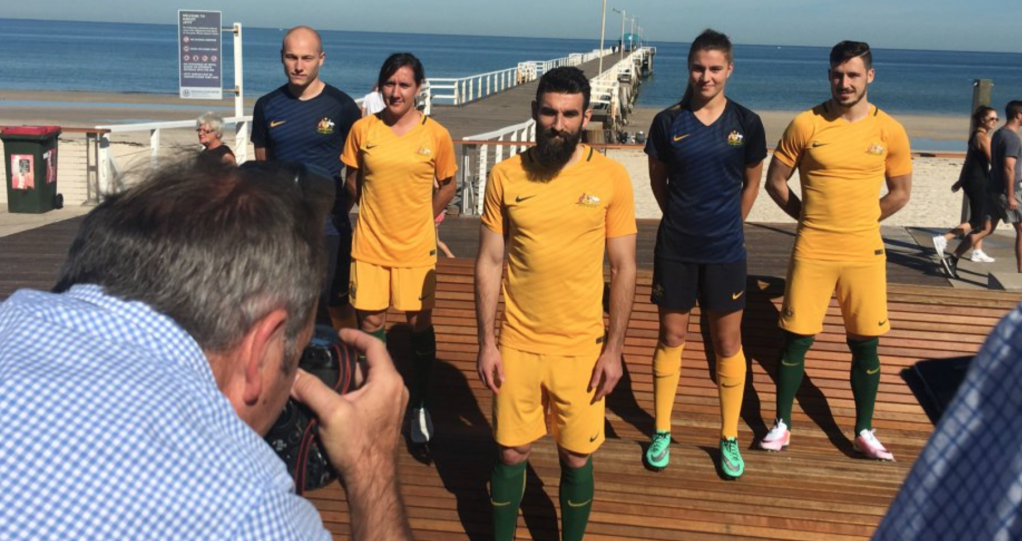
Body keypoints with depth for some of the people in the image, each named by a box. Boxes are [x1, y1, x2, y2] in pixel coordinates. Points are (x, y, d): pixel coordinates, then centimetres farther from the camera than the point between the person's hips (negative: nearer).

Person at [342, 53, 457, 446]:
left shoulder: (436, 135, -5)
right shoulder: (362, 130, -3)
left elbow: (447, 187, 7)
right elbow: (353, 183, 10)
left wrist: (419, 220, 8)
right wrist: (379, 215, 12)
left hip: (416, 248, -1)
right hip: (370, 246, 1)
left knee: (420, 324, 6)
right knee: (370, 322, 8)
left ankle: (420, 405, 23)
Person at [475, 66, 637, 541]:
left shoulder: (611, 177, -6)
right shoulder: (505, 176, -4)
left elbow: (624, 268, -3)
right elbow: (489, 262, 1)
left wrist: (613, 349, -6)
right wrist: (486, 343, -3)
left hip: (581, 348, 0)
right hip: (517, 345, 1)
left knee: (576, 458, 11)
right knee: (511, 453, 12)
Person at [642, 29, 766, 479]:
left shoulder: (747, 124, -4)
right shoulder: (668, 122, -5)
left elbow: (751, 183, 9)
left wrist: (727, 225, 12)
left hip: (725, 251, 0)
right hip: (676, 248, 0)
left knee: (728, 344, 8)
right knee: (671, 338, 10)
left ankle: (730, 439, 22)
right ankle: (662, 432, 24)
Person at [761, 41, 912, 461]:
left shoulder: (889, 131, 0)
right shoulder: (805, 125, -3)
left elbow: (900, 193, 10)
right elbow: (775, 181, 4)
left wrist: (858, 222, 5)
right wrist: (812, 217, 3)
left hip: (865, 253, 1)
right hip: (812, 251, -1)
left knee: (866, 344, 6)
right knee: (796, 339, 4)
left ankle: (864, 432, 21)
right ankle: (781, 425, 18)